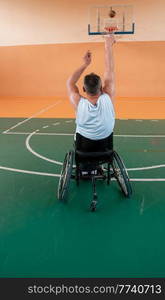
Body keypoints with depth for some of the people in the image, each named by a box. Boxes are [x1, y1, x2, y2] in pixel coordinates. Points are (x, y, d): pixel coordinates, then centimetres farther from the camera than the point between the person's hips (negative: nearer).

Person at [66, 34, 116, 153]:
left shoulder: (79, 104, -23)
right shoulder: (108, 99, -23)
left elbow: (70, 83, -2)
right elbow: (110, 70, -11)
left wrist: (85, 64, 0)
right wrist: (108, 46, -2)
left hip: (83, 150, 0)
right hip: (106, 149, 1)